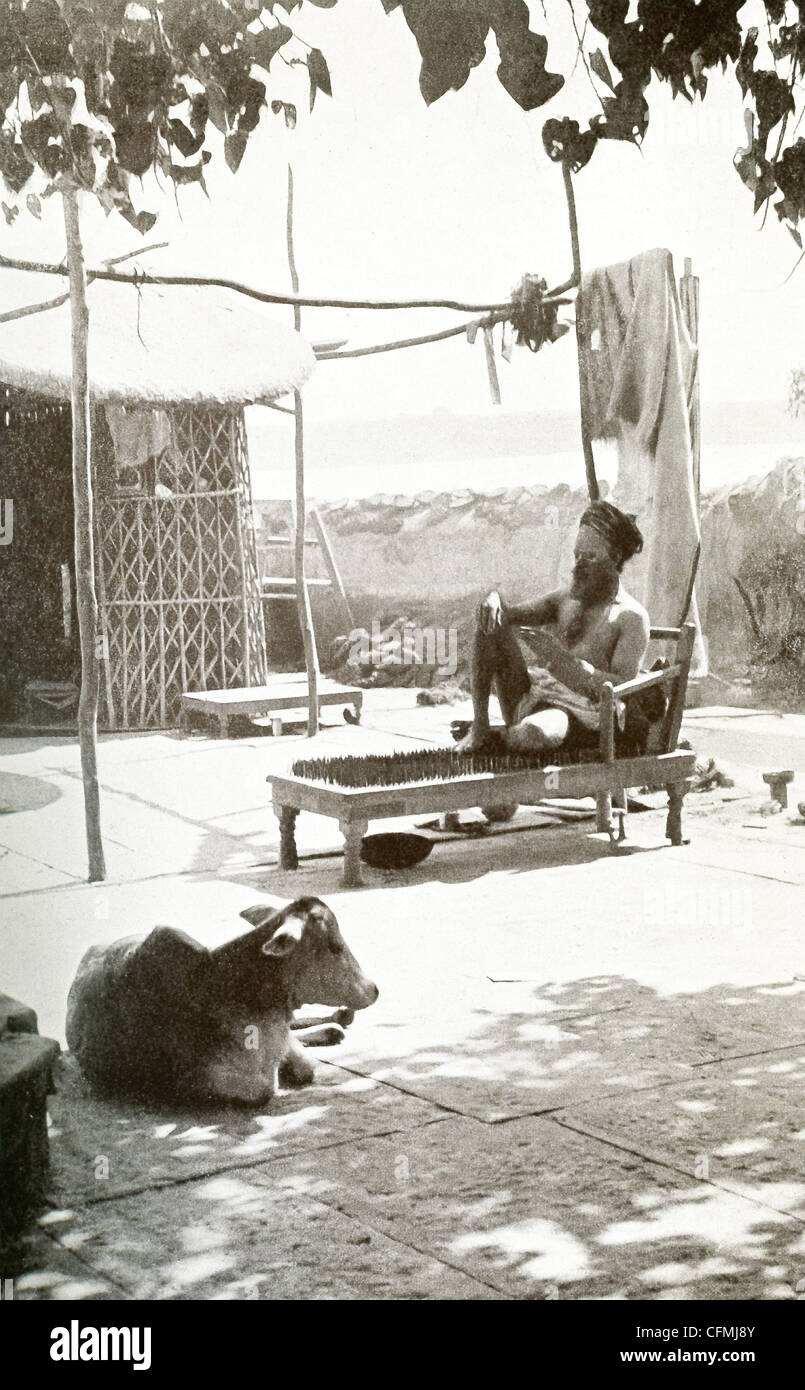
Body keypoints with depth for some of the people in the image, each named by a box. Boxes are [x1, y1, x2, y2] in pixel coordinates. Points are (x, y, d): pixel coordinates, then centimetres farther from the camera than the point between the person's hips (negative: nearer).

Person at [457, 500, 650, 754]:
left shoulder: (632, 618, -6)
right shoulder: (566, 599, 16)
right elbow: (516, 614, 8)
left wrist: (562, 659, -28)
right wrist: (495, 600, -17)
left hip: (580, 720, -6)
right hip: (531, 702, 7)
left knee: (525, 736, -41)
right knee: (492, 620, -7)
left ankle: (502, 735, -2)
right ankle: (479, 727, -9)